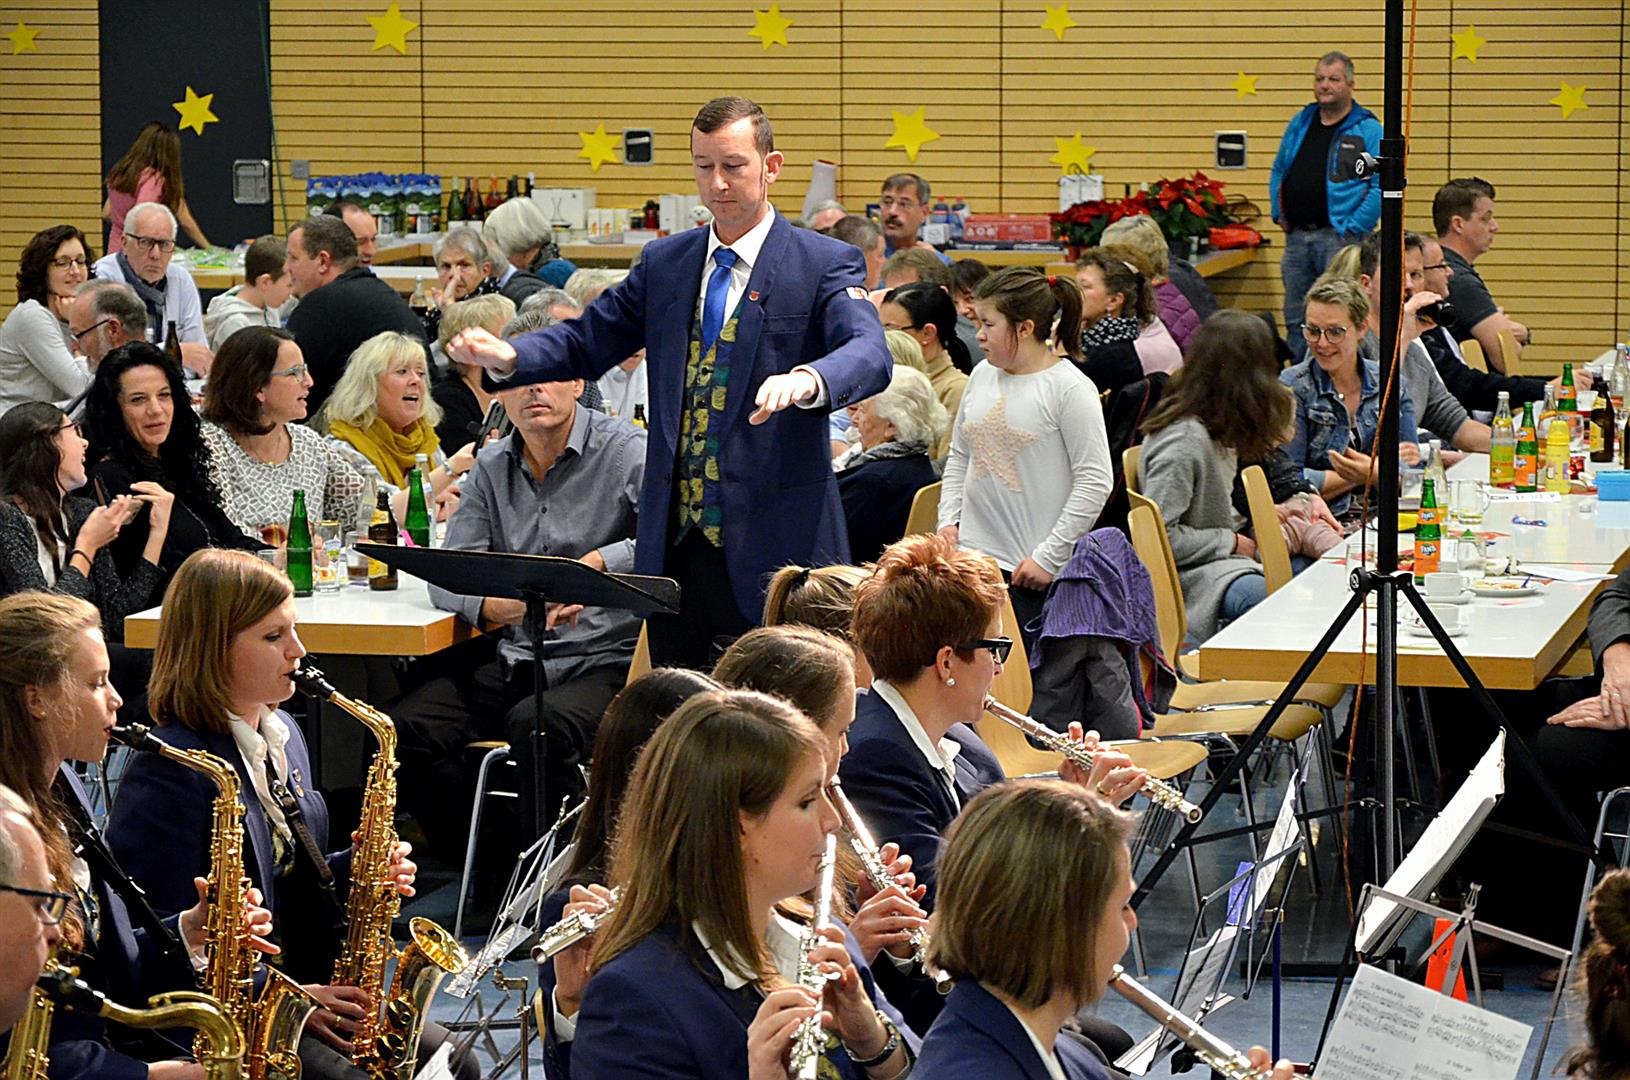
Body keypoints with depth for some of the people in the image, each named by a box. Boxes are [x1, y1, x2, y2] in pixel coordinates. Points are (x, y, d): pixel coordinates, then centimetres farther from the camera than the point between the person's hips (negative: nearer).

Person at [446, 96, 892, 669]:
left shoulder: (825, 264, -3)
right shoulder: (665, 262, 14)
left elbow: (870, 353, -19)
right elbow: (588, 339, 15)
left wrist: (807, 380, -43)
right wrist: (508, 355, -6)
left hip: (771, 551, -5)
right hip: (674, 543, 5)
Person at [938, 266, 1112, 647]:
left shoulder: (1070, 388, -9)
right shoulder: (982, 376, 11)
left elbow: (1095, 481, -12)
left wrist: (1049, 557, -13)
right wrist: (949, 520, 7)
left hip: (1032, 572, -6)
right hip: (971, 556, 6)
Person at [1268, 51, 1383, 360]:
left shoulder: (1368, 130, -4)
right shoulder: (1300, 123, 15)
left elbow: (1382, 186, -10)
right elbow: (1278, 171, 25)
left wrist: (1354, 228, -13)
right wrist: (1279, 214, 14)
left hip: (1339, 238, -6)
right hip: (1297, 237, 6)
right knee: (1296, 320, 10)